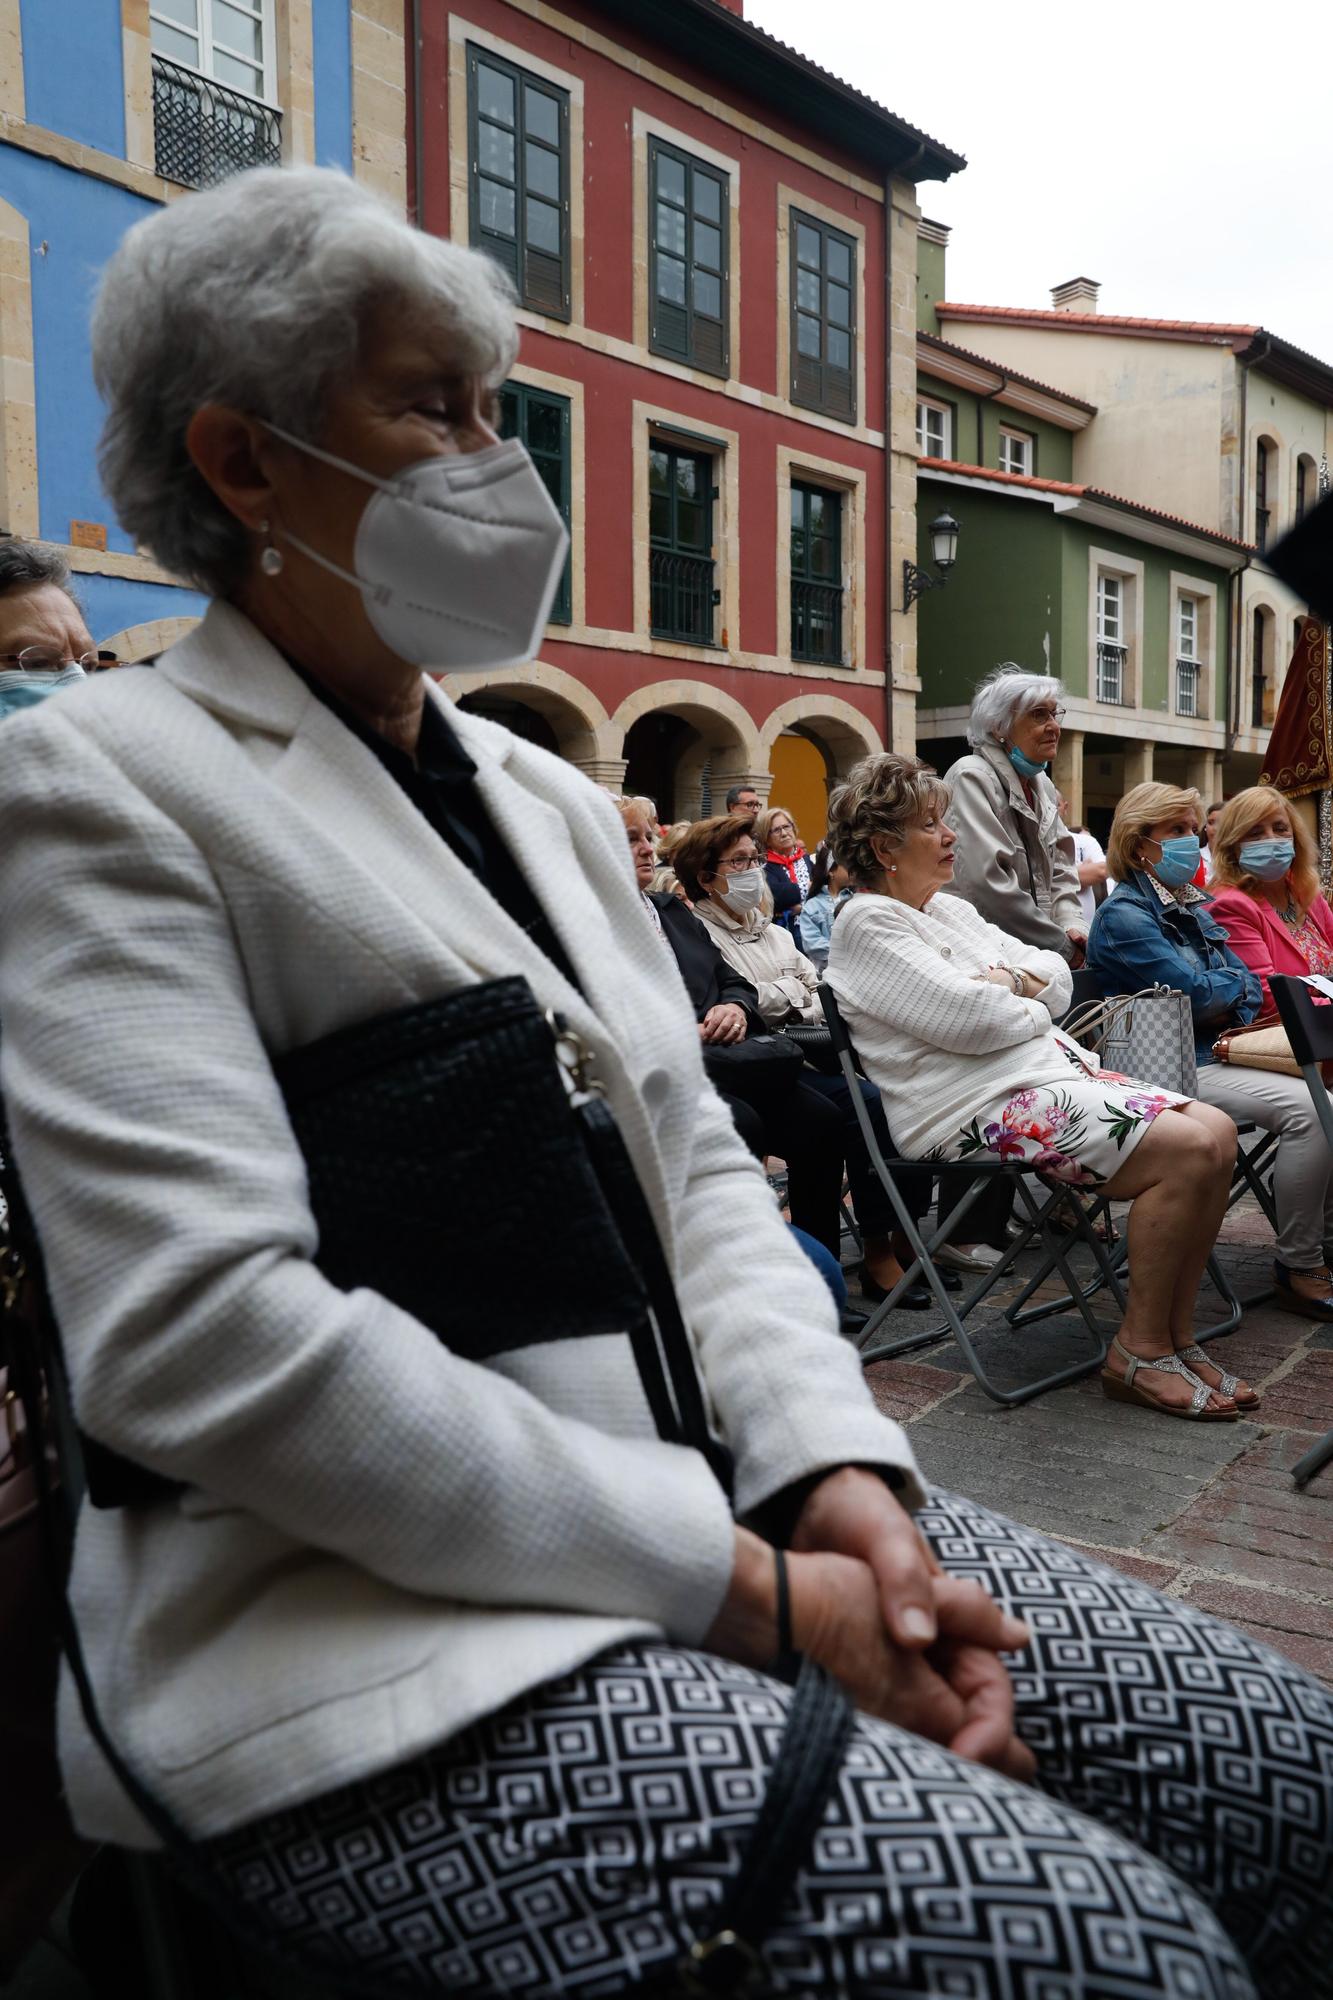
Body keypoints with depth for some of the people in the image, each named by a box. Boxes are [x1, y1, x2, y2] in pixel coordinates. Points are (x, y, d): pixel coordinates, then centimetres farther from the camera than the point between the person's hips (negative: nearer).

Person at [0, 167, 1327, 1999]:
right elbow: (204, 1335, -19)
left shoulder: (546, 793, 16)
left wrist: (839, 1476, -6)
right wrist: (743, 1585, -17)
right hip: (375, 1621, -6)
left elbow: (697, 1165, 11)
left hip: (722, 1497, 7)